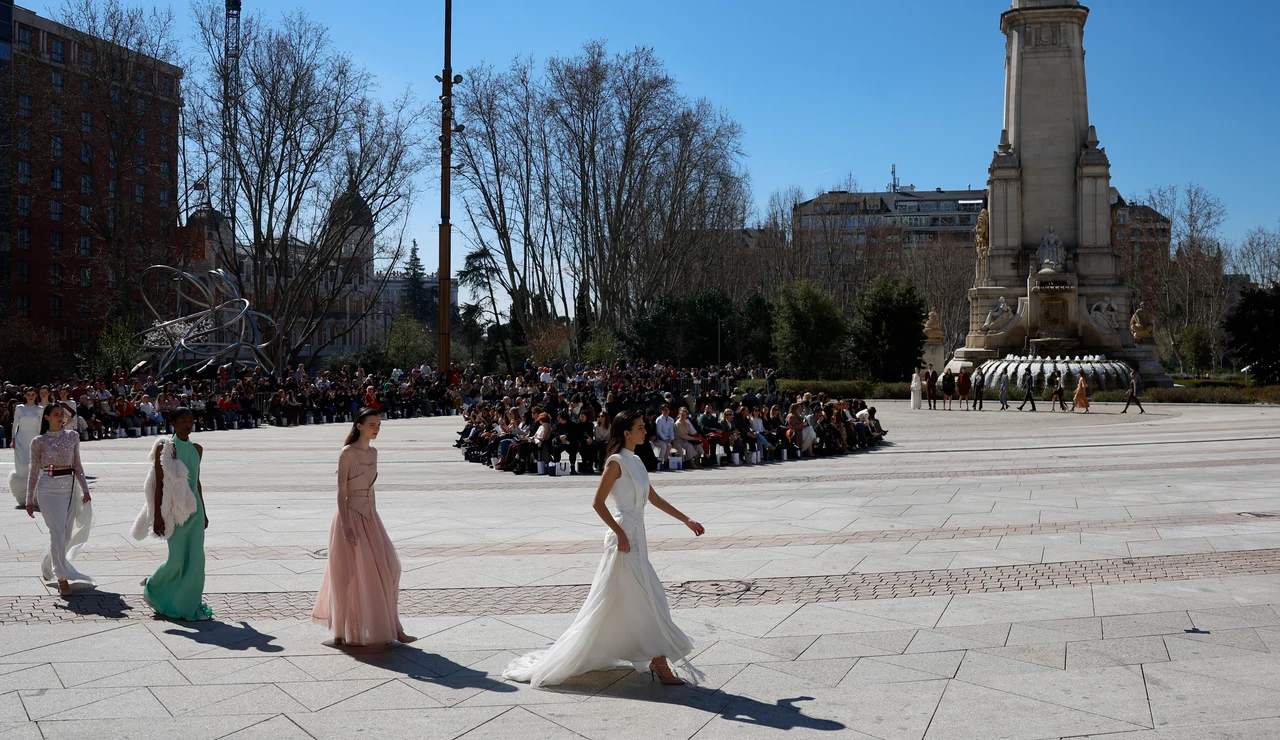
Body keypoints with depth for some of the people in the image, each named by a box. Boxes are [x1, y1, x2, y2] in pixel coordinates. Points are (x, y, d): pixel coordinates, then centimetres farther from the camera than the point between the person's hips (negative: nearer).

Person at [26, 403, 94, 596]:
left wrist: (85, 489, 6)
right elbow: (34, 471, 5)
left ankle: (47, 567, 34)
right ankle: (62, 578, -7)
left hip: (69, 487, 4)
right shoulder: (39, 441, 1)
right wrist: (30, 499, 4)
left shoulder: (73, 436, 8)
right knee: (58, 533, -10)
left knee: (66, 534, 8)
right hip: (48, 488, -3)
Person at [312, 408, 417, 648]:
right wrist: (346, 525, -20)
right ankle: (355, 633, 13)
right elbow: (341, 491, -15)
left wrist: (374, 517, 16)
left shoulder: (373, 452, 9)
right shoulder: (347, 453, -13)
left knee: (385, 568, 4)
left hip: (369, 515, 7)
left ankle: (389, 627, 11)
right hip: (351, 515, -7)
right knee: (355, 575, 1)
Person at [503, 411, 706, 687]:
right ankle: (660, 664, 0)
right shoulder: (617, 462, -12)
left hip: (636, 536, 8)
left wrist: (686, 520, 17)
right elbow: (598, 502, -15)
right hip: (624, 536, -8)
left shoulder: (635, 461, 13)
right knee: (646, 601, -5)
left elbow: (654, 498, 18)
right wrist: (619, 532, -20)